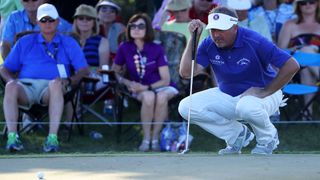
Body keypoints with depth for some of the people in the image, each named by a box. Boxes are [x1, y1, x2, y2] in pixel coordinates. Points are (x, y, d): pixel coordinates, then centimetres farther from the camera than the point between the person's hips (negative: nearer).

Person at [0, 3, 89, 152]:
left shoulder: (68, 43, 22)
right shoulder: (25, 42, 26)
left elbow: (83, 70, 11)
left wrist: (69, 80, -10)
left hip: (51, 89, -1)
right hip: (26, 85, 1)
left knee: (56, 83, -40)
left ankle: (52, 138, -46)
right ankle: (12, 136, -42)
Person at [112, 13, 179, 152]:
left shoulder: (156, 49, -6)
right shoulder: (124, 48, -2)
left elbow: (166, 80, -6)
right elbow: (115, 72, 9)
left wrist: (146, 87, -18)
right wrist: (127, 83, -9)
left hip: (159, 87, 0)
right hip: (138, 89, 0)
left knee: (162, 96, -37)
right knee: (148, 97, -37)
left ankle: (155, 138, -25)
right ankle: (146, 139, -26)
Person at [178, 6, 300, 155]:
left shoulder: (254, 42, -25)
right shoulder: (209, 45, -11)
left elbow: (292, 66, -27)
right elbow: (186, 72, -21)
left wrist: (265, 92, -24)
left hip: (262, 94, -6)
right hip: (227, 95, 6)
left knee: (247, 106, -42)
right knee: (186, 107, -13)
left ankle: (268, 138, -7)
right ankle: (237, 134, 3)